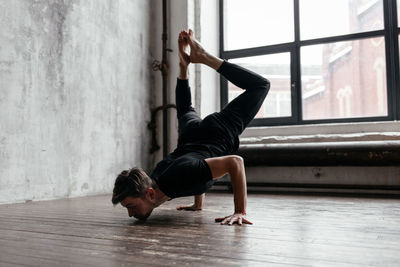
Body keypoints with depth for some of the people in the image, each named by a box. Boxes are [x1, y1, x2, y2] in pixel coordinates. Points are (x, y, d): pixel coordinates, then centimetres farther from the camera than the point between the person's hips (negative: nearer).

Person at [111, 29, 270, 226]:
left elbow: (235, 162, -39)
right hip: (191, 137, 4)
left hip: (222, 132, -4)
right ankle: (184, 64, 49)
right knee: (185, 112, 40)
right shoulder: (152, 182, -19)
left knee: (260, 85, 12)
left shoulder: (181, 179, -42)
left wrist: (240, 212, -36)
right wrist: (198, 204, 16)